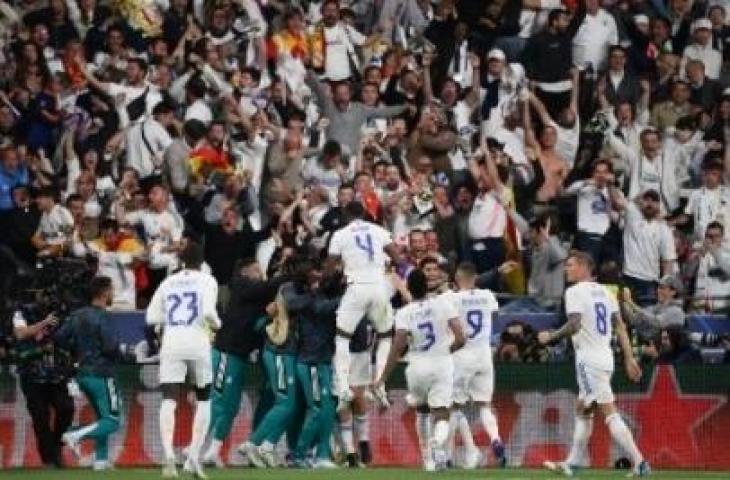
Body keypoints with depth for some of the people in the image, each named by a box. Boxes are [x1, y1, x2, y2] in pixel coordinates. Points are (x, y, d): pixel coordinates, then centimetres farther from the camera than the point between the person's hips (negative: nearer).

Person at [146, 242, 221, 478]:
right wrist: (216, 324, 8)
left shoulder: (168, 282, 14)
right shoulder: (206, 281, 4)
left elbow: (152, 317, 10)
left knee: (169, 400, -8)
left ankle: (169, 453, -31)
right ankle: (193, 456, 7)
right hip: (198, 344, -2)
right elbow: (208, 311, -12)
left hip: (171, 344, 2)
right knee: (203, 399, 17)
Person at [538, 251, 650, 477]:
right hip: (606, 356, 9)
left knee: (610, 412, -12)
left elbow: (575, 325, -20)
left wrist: (550, 336, -6)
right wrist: (629, 358, 10)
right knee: (582, 410, 19)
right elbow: (620, 326, 11)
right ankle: (572, 463, 26)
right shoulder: (604, 291, 15)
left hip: (589, 357, -9)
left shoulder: (575, 291, -8)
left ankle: (639, 462, -20)